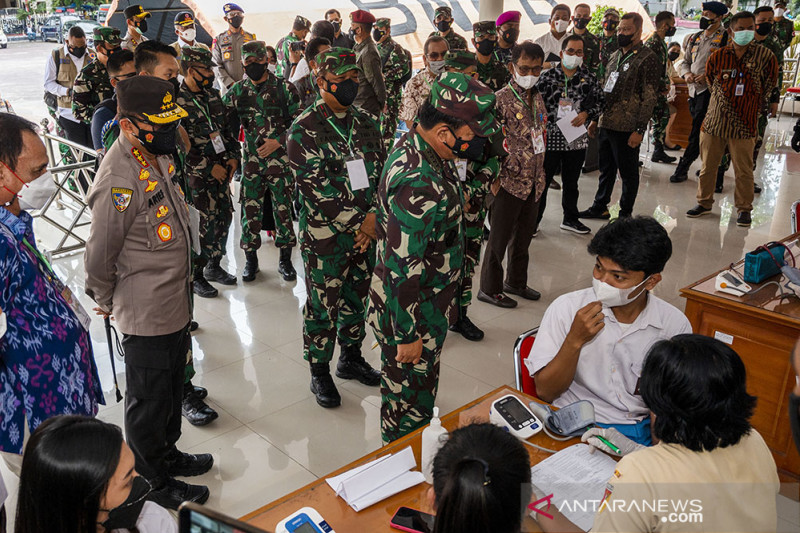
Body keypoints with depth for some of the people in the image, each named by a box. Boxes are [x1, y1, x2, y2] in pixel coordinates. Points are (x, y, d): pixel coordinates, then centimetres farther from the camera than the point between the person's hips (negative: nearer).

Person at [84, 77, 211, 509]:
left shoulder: (157, 156, 2)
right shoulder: (118, 182, -28)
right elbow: (99, 258, -20)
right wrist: (106, 301, -3)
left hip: (175, 302, 9)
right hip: (146, 315, -9)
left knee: (173, 387, 25)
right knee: (149, 400, 11)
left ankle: (167, 453, 47)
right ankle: (153, 481, 32)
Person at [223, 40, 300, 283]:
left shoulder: (285, 88, -1)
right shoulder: (237, 91, 5)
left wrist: (278, 141, -11)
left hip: (281, 160, -2)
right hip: (251, 161, 2)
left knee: (283, 209, 2)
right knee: (250, 210, 4)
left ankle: (285, 259, 17)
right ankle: (250, 258, 19)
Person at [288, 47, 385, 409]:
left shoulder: (366, 123, 8)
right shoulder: (304, 130, -11)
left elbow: (382, 172, 6)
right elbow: (315, 188, -18)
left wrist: (374, 216, -9)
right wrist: (357, 222, -18)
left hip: (367, 231, 6)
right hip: (324, 236, -5)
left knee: (358, 298, 17)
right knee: (323, 306, 5)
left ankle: (351, 358, 38)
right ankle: (320, 373, 23)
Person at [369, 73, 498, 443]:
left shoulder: (414, 146, -2)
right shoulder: (419, 186, -33)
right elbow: (402, 269, -29)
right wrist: (408, 335, -21)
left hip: (426, 305, 10)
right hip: (411, 313, -9)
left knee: (416, 392, 27)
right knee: (409, 399, 12)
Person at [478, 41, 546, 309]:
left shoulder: (537, 98, 9)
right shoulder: (501, 99, -13)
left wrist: (540, 175, 16)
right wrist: (495, 178, -15)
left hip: (533, 182, 7)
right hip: (509, 182, -7)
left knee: (524, 235, 18)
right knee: (500, 237, 5)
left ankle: (516, 281, 36)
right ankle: (489, 289, 20)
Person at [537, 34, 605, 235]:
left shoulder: (588, 77, 3)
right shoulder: (548, 77, -6)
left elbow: (600, 100, 9)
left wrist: (587, 113, -9)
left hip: (577, 140, 3)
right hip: (550, 138, -3)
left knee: (571, 182, 18)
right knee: (542, 181, 5)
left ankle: (570, 219, 34)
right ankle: (533, 220, 18)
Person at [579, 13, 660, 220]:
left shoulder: (647, 59, -9)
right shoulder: (615, 56, 15)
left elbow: (649, 98, -13)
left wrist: (640, 130, -17)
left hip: (626, 128, -7)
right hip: (606, 124, 7)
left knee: (628, 172, 6)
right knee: (606, 169, 17)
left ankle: (626, 213, 17)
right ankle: (600, 207, 29)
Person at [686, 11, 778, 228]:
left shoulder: (765, 55, -3)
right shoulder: (718, 56, 1)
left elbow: (770, 83, 11)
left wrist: (752, 105, 14)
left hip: (744, 123, -2)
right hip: (714, 120, 2)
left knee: (743, 171, 4)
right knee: (707, 166, 11)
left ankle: (743, 208, 18)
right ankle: (704, 203, 26)